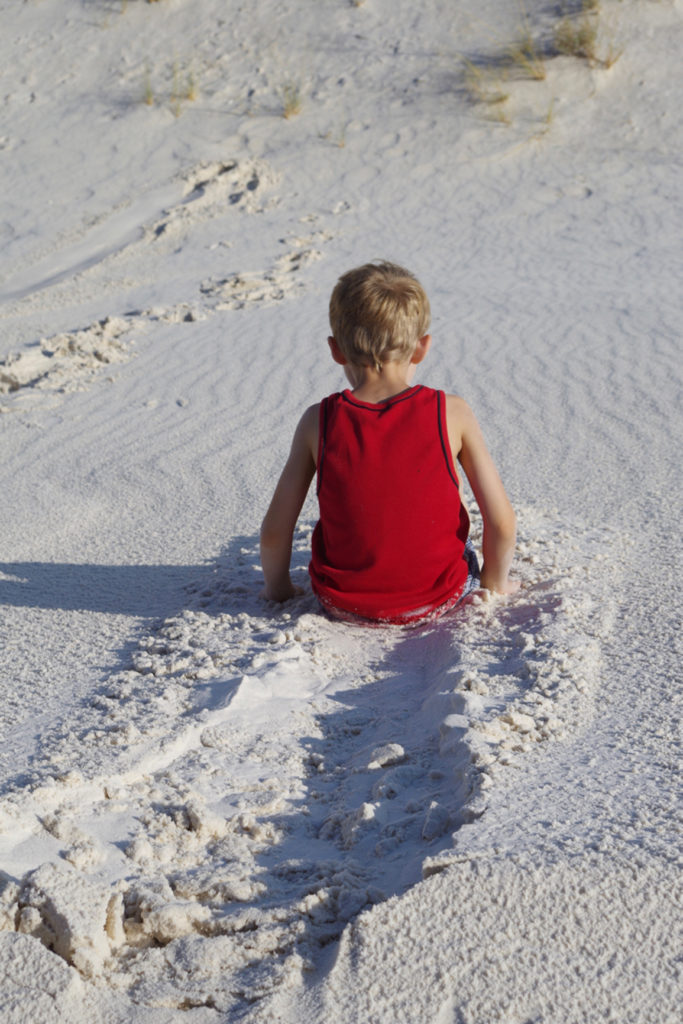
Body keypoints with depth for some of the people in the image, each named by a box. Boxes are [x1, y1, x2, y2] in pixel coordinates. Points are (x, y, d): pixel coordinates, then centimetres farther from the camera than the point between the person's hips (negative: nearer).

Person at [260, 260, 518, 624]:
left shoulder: (319, 421, -13)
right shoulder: (451, 413, -15)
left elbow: (274, 532, -9)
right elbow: (502, 522, -12)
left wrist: (278, 586, 11)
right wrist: (494, 582, 7)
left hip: (344, 603, 1)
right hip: (438, 600, 0)